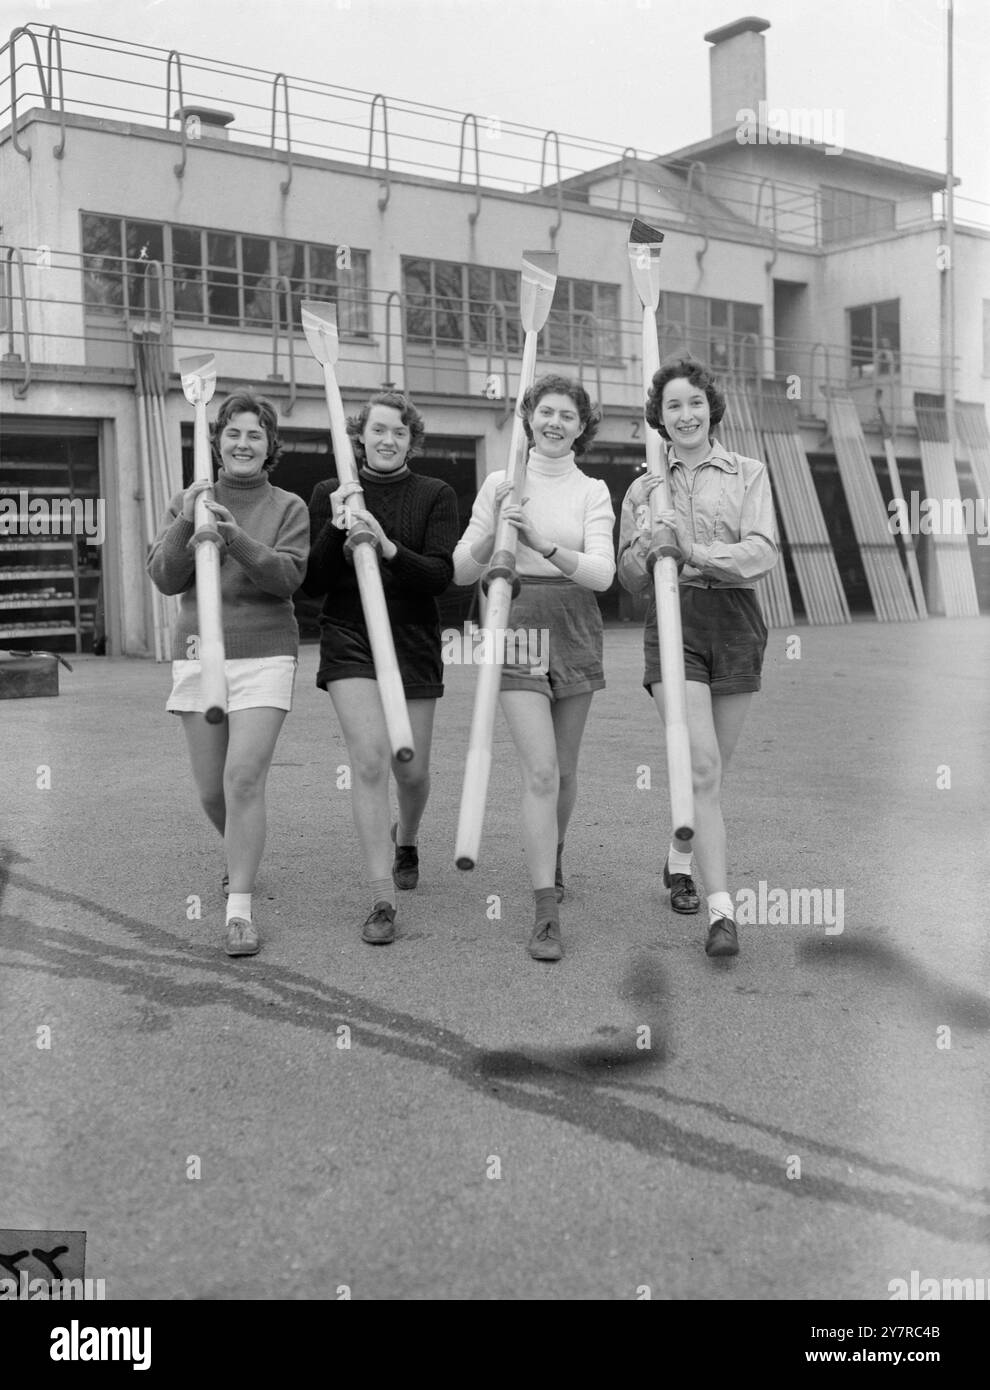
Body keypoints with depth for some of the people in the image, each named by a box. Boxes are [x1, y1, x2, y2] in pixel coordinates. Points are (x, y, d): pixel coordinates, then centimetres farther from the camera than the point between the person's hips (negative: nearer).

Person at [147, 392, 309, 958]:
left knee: (244, 779, -15)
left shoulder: (289, 507, 3)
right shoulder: (188, 503, 10)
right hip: (198, 655, 3)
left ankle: (240, 908, -10)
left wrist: (236, 537, -26)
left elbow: (288, 576, -12)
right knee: (212, 791, 9)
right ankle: (244, 860, 39)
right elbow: (165, 578, 0)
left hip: (264, 657, -3)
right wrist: (187, 523, -14)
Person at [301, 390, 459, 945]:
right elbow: (312, 584, 2)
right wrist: (336, 530, -13)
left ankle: (406, 839, 45)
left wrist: (388, 547, -24)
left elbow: (442, 576, -9)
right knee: (370, 758, -16)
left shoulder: (436, 495, 1)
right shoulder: (330, 493, 4)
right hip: (349, 641, -1)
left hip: (414, 644, 1)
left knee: (411, 769, 9)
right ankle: (383, 902, -9)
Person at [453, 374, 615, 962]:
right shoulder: (501, 484, 4)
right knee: (541, 772, -12)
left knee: (564, 769, 13)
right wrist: (494, 526, -16)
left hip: (575, 631, 2)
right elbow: (462, 572, 1)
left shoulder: (593, 491, 5)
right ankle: (547, 914, -9)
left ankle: (553, 854, 42)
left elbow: (602, 574, -9)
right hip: (517, 628, -2)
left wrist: (543, 544, -24)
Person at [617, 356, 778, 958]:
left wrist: (698, 551, -19)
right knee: (701, 767, -15)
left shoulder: (748, 474, 9)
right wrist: (646, 545, -6)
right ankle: (722, 909, -16)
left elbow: (763, 552, -5)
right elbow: (630, 581, 15)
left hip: (735, 622, 1)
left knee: (713, 769, 10)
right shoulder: (643, 489, 14)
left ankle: (679, 862, 36)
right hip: (673, 623, -1)